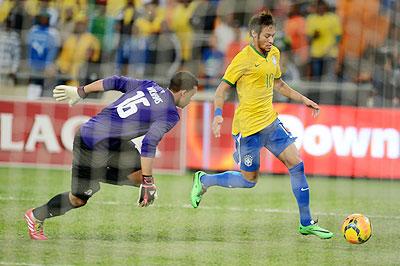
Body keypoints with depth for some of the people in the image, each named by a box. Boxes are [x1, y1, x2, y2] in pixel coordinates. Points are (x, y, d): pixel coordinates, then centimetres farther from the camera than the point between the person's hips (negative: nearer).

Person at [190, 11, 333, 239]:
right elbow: (222, 89, -13)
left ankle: (306, 224, 2)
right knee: (249, 180, 3)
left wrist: (303, 100, 21)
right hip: (248, 126, -7)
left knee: (296, 164, -4)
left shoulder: (274, 54, 8)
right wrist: (218, 114, -28)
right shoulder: (244, 59, -15)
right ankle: (203, 180, 28)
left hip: (270, 121, 7)